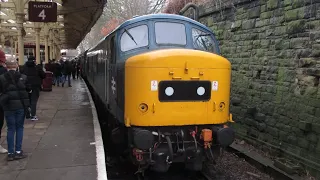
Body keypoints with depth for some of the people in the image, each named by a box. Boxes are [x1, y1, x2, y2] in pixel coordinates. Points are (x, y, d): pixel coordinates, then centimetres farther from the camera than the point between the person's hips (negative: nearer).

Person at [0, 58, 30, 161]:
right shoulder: (23, 77, -5)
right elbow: (28, 89, 2)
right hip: (21, 105, 0)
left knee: (10, 129, 9)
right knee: (19, 128, 10)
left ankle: (10, 153, 10)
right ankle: (18, 151, 10)